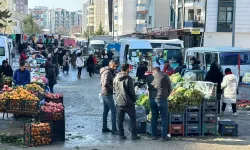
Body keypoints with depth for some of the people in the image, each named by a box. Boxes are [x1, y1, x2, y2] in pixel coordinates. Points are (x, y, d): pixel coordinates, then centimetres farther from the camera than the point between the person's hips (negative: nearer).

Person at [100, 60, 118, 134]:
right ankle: (114, 129, -8)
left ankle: (104, 128, 21)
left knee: (105, 111, 15)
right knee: (113, 111, -8)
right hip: (107, 94, -10)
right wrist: (113, 89, -14)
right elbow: (106, 84, -27)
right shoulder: (108, 72, -18)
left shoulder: (104, 71, 13)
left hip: (104, 93, 10)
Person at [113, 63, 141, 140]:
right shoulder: (128, 78, -14)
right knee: (133, 119, 7)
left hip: (119, 102, 5)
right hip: (128, 102, -5)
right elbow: (131, 91, -11)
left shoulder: (116, 78, 4)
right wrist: (134, 99, 3)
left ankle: (121, 135, 12)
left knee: (120, 120, 10)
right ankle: (134, 135, 8)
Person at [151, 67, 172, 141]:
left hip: (152, 99, 4)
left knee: (154, 117, 13)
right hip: (162, 99, -4)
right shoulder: (165, 76, 2)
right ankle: (164, 136, 2)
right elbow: (170, 89, 6)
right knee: (164, 117, 3)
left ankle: (154, 135, 16)